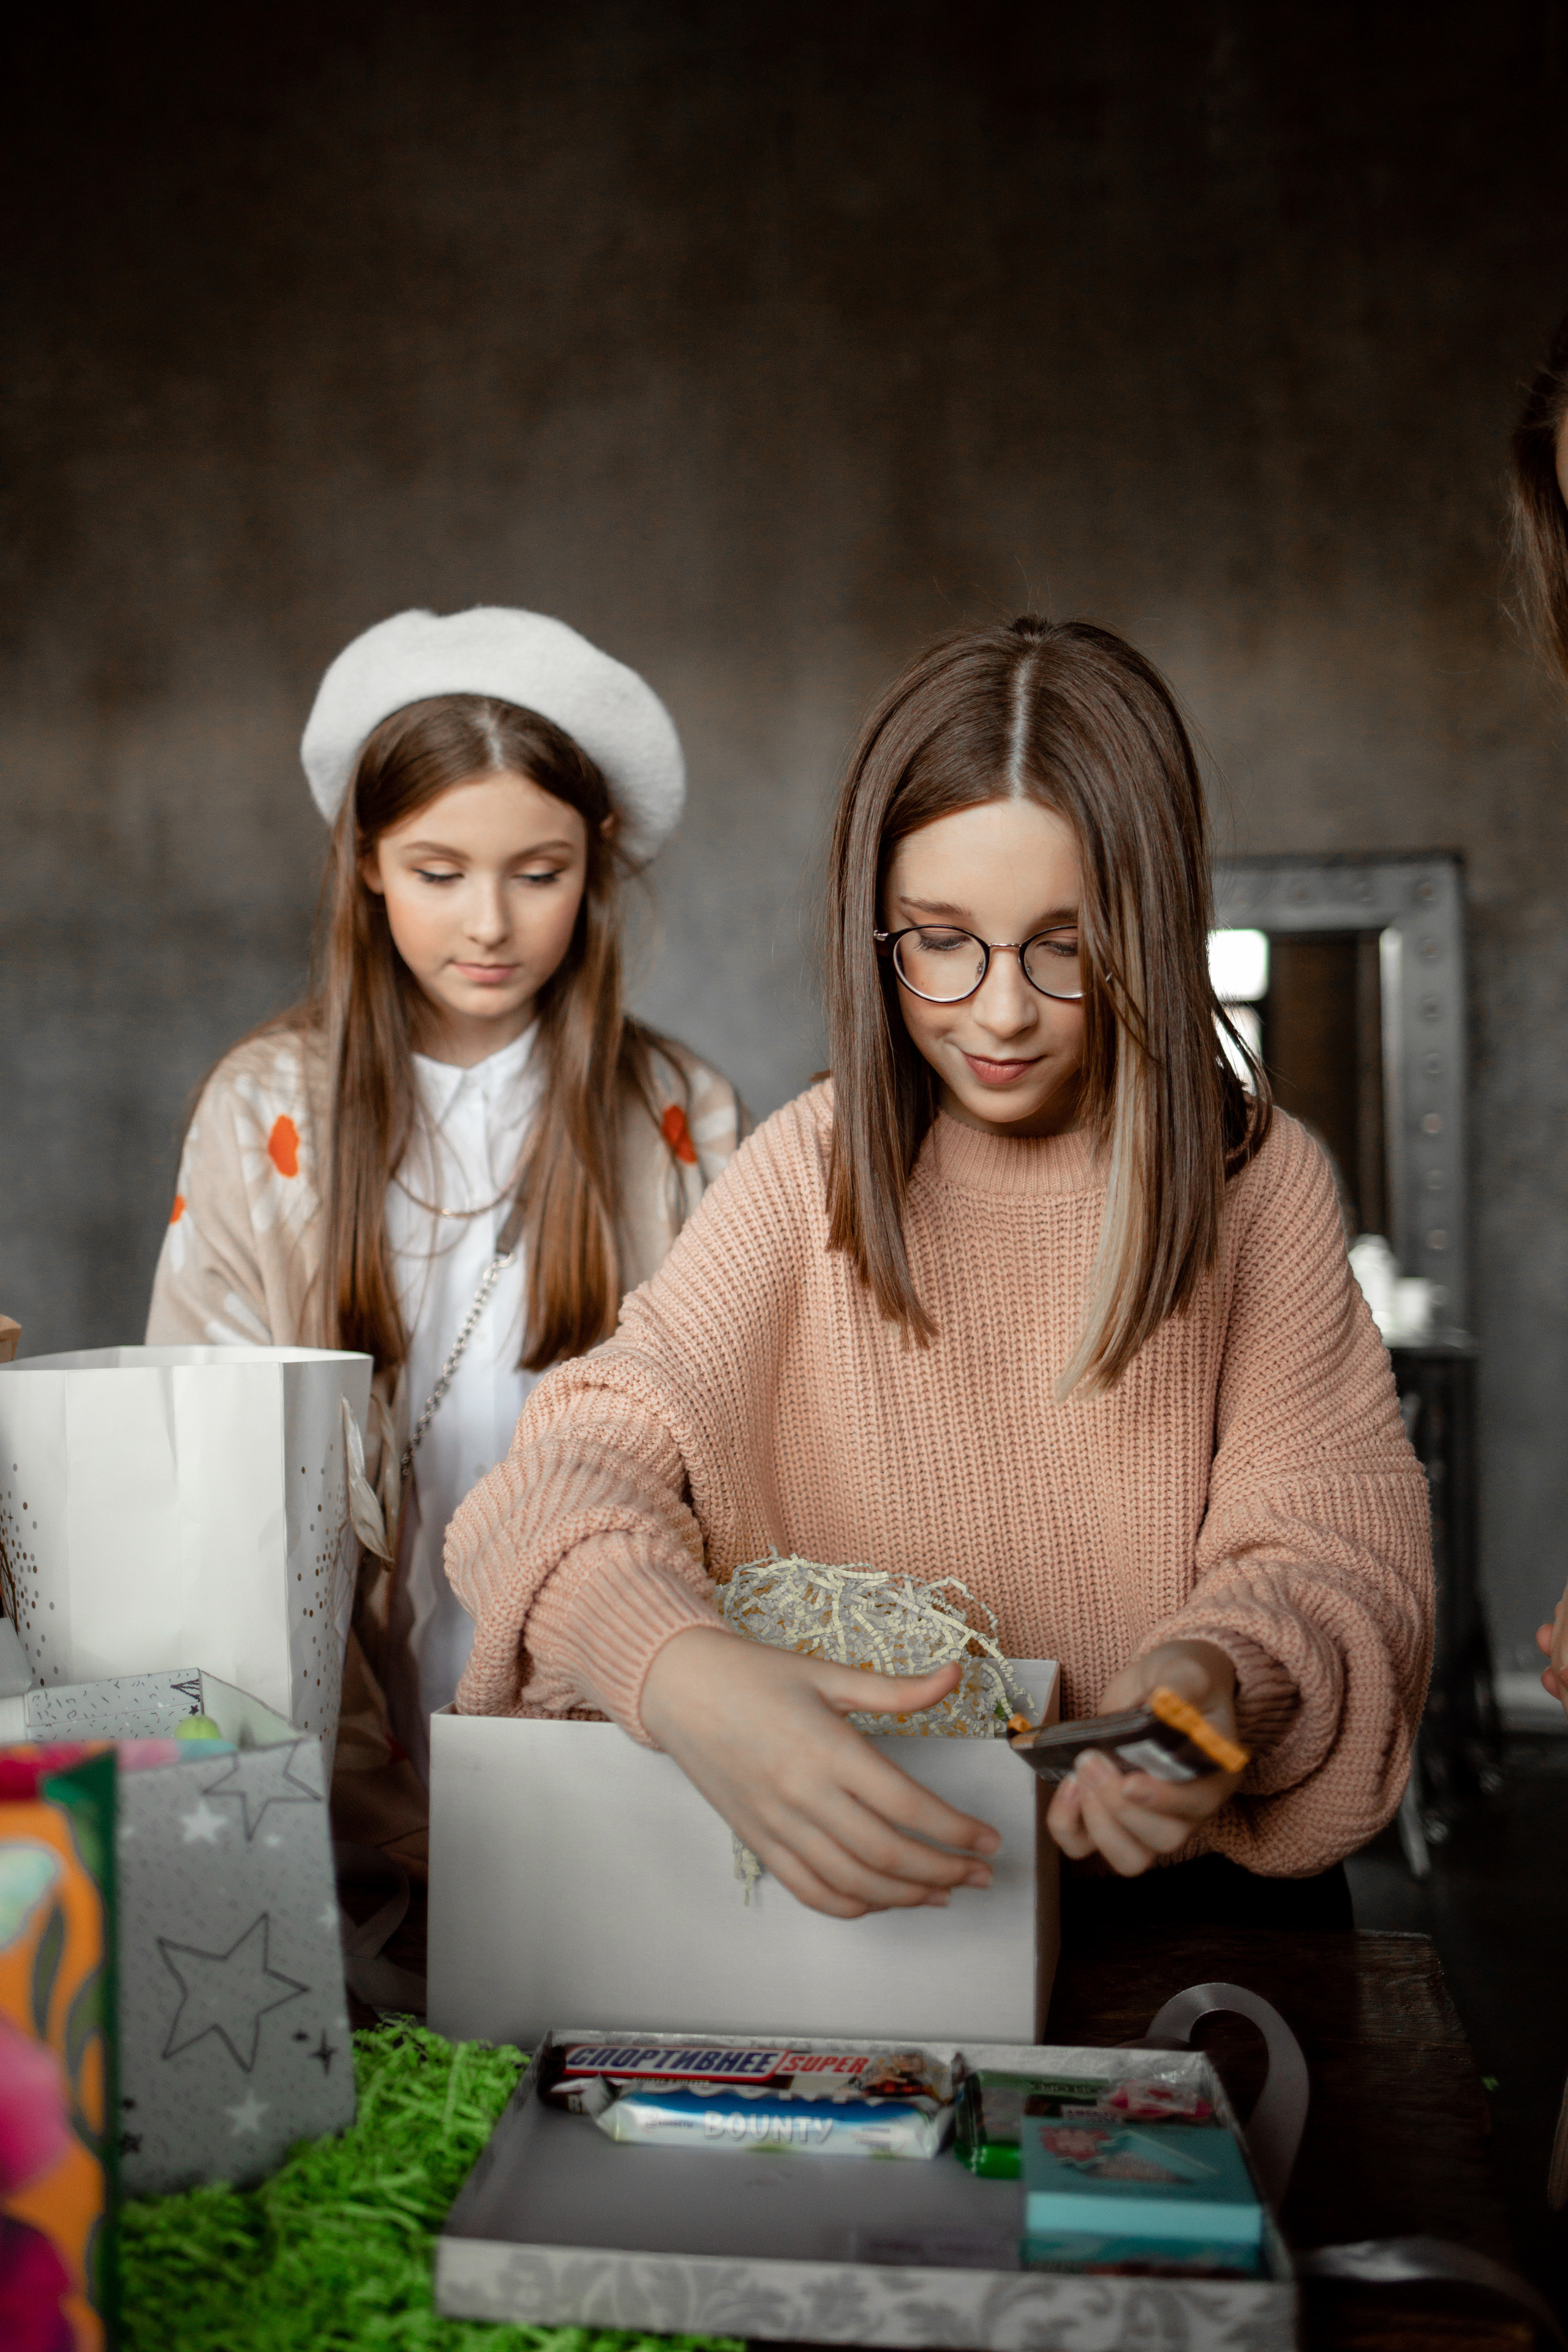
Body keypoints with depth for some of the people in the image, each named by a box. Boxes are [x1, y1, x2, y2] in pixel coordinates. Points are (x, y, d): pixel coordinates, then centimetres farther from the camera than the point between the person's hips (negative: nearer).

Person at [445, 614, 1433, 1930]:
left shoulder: (1258, 1179, 0)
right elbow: (592, 1451, -12)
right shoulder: (816, 1168, -1)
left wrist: (1223, 1683, -28)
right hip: (851, 1879, -1)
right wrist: (685, 1675, -35)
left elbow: (1341, 1537, -4)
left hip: (1181, 1871, 2)